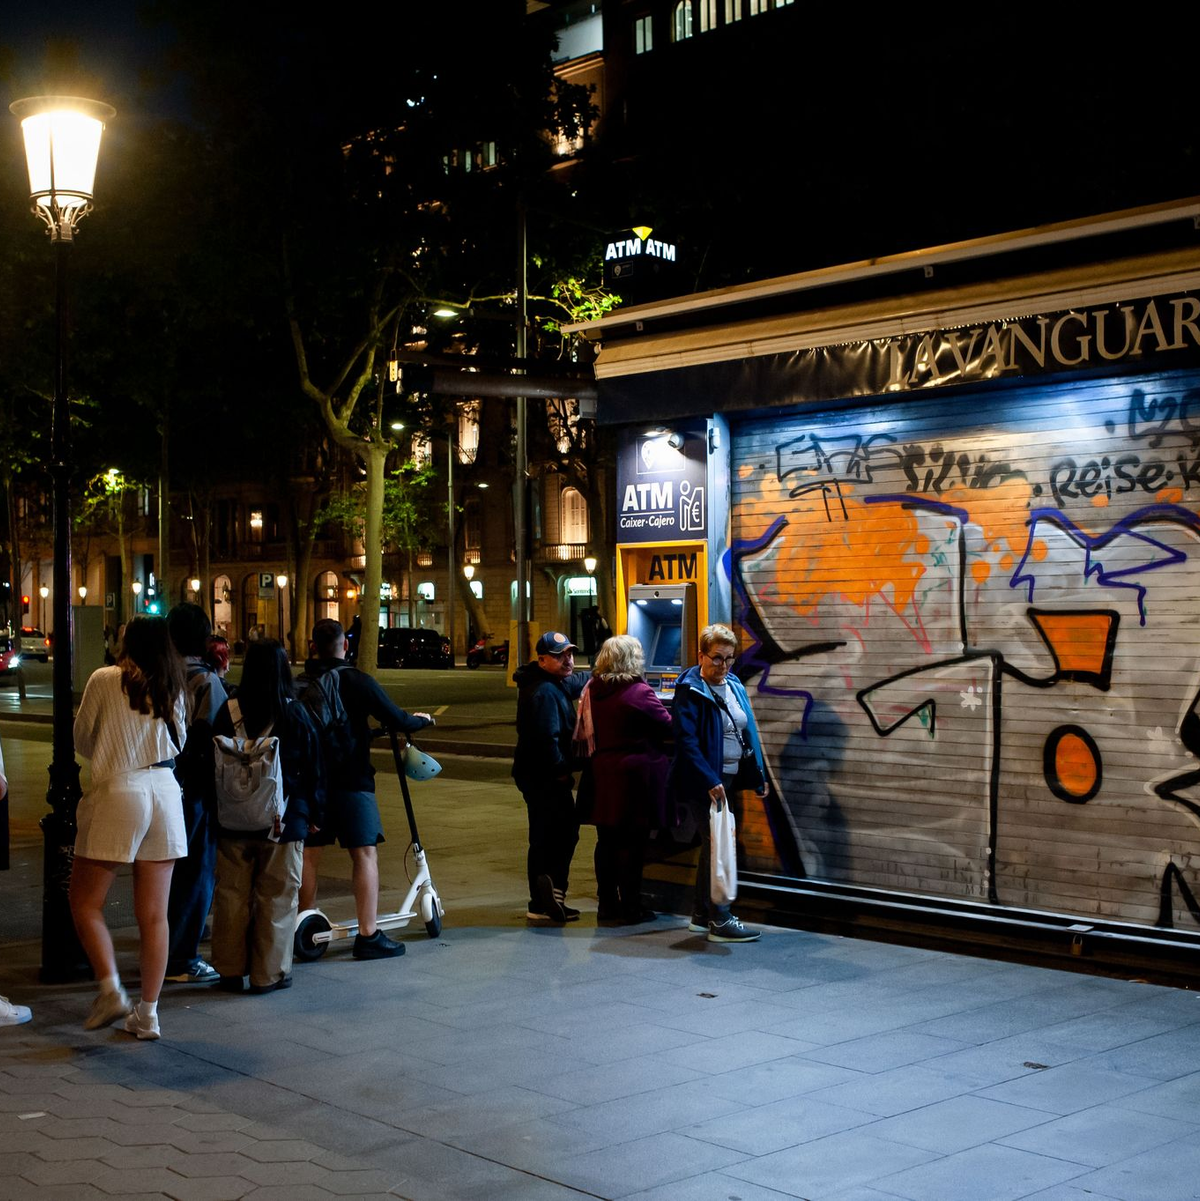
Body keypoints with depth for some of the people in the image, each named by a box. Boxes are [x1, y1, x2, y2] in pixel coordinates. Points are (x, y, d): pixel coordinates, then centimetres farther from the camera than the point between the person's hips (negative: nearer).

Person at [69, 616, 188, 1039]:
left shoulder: (105, 680, -3)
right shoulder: (173, 688, 7)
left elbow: (82, 740, 5)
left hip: (117, 792, -4)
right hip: (166, 793, 4)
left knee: (85, 902, 8)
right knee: (154, 916, 6)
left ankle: (111, 990, -7)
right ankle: (148, 1012, 9)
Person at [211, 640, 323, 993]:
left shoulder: (229, 712, -4)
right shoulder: (295, 714, -9)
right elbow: (312, 769, -2)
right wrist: (314, 812, 9)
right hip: (284, 819, -2)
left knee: (231, 895, 11)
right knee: (276, 898, 6)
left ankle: (230, 970, 18)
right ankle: (269, 973, 10)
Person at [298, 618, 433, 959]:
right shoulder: (356, 680, -9)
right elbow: (397, 720, -9)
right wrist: (421, 719, 11)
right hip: (350, 779, -5)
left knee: (308, 853, 12)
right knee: (364, 853, -1)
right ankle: (368, 935, -3)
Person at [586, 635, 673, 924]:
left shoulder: (593, 691, 5)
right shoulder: (639, 692, -15)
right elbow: (668, 726, -7)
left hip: (602, 774, 7)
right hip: (634, 774, -6)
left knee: (607, 841, 14)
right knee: (632, 843, 0)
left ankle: (607, 903, 21)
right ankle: (631, 908, 5)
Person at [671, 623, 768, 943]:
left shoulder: (734, 686, 12)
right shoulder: (690, 691, -12)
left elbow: (748, 732, 19)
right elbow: (686, 741, -19)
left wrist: (758, 773, 14)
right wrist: (710, 781, -26)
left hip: (731, 779, 8)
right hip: (705, 782, -8)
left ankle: (701, 914, 23)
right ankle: (720, 921, -3)